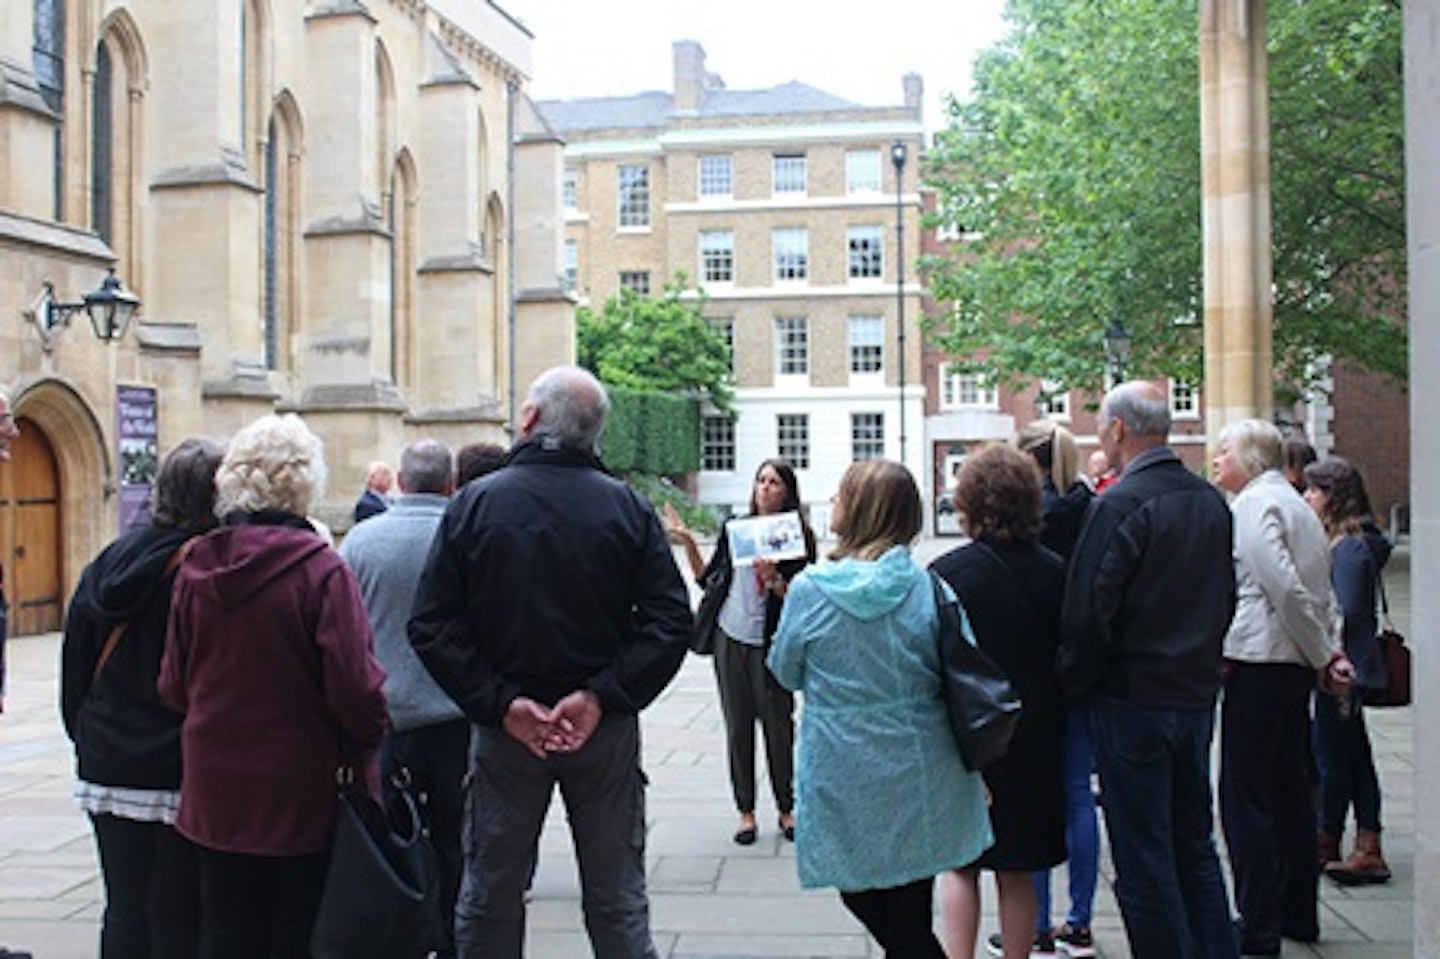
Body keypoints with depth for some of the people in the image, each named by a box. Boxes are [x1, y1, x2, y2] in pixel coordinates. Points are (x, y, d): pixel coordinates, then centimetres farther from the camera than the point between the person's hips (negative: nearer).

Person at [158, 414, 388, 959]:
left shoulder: (195, 569, -2)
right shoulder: (321, 571, -18)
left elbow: (173, 685, 8)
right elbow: (356, 688, -19)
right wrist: (366, 741, 1)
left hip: (217, 792, 5)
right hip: (305, 792, -4)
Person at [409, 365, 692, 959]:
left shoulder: (473, 504, -5)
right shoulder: (629, 509, -5)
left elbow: (431, 625, -10)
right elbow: (671, 621, -11)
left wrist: (499, 703, -11)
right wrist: (602, 696, -13)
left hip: (504, 731, 0)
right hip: (606, 731, 1)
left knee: (488, 898, 15)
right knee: (617, 901, 12)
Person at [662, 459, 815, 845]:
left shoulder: (798, 537, -1)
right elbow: (708, 581, 11)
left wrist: (774, 580, -20)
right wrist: (688, 544, 3)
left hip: (770, 645, -2)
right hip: (730, 639, 3)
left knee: (778, 726, 3)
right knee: (738, 726, 7)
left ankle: (787, 809, 19)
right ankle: (746, 811, 18)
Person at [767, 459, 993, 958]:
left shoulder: (809, 588, -11)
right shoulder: (927, 588, -6)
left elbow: (786, 673, 4)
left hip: (846, 782, -2)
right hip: (919, 781, 2)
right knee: (911, 913, 15)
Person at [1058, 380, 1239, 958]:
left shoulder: (1119, 505, -17)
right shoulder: (1210, 501, 7)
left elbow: (1087, 612, -19)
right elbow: (1226, 599, 15)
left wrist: (1075, 683, -5)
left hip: (1133, 699, -8)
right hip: (1198, 694, 8)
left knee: (1144, 859, 2)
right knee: (1195, 846, 18)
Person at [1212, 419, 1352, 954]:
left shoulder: (1253, 504, -11)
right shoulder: (1294, 504, 17)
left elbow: (1285, 589, -18)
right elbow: (1322, 592, 14)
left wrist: (1324, 657, -10)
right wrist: (1330, 653, 7)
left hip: (1259, 663, -9)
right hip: (1295, 664, 9)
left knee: (1244, 795, -3)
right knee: (1289, 789, 16)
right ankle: (1298, 914, 25)